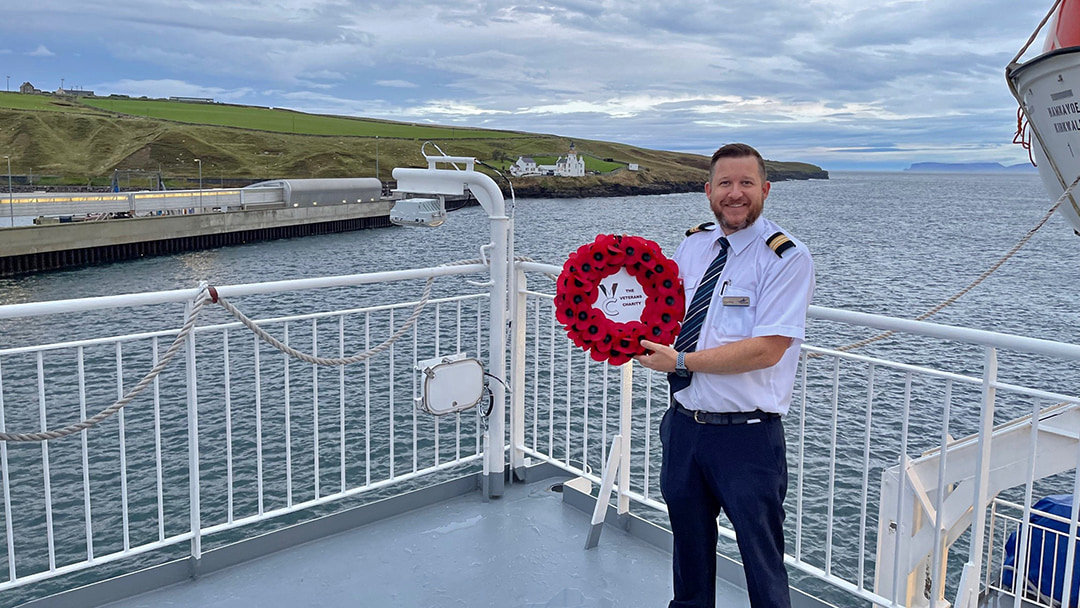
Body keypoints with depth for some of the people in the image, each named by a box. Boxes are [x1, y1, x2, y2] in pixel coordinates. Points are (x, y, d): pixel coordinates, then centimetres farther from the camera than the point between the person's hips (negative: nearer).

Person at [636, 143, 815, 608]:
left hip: (747, 435, -6)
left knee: (761, 559, 8)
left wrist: (681, 361, -21)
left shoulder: (787, 257, -13)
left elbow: (766, 350, -22)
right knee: (689, 541, 24)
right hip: (684, 424, 6)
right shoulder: (692, 244, 6)